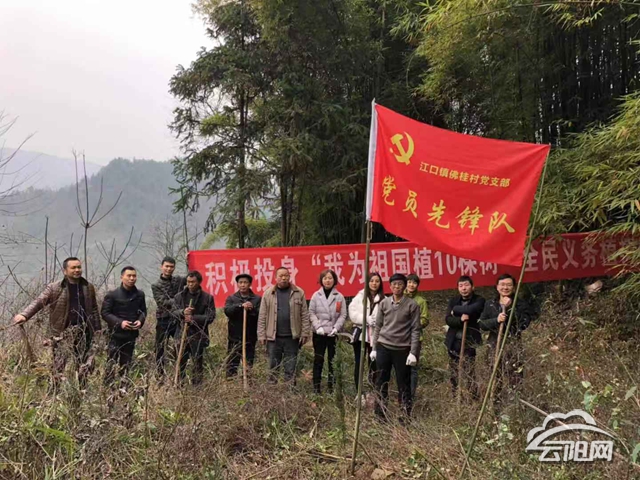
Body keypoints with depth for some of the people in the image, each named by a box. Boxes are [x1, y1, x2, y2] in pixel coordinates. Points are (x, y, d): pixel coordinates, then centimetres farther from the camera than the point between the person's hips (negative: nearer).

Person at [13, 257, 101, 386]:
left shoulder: (88, 287, 6)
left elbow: (94, 310, 11)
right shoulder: (54, 288, -4)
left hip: (84, 332, 3)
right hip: (62, 332, -3)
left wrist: (97, 329, 7)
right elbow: (39, 302, -16)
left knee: (86, 366, 11)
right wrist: (24, 315, -33)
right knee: (59, 367, 1)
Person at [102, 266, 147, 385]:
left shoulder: (140, 294, 4)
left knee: (126, 365, 14)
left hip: (132, 335, 4)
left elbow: (143, 311, 14)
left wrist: (140, 321, -7)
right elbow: (105, 313, -7)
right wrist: (120, 322, -19)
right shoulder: (112, 295, -7)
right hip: (116, 335, -4)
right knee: (111, 365, -5)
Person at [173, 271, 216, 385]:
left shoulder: (208, 298, -1)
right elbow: (173, 312, 0)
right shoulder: (179, 296, 7)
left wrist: (194, 318, -18)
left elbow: (211, 317, -7)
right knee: (179, 363, 6)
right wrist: (183, 312, -21)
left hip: (198, 336, -2)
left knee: (198, 364, 6)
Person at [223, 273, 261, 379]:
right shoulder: (231, 298, 8)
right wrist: (241, 306, -23)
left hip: (250, 338, 0)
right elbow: (227, 310, -11)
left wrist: (252, 309, -23)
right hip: (234, 338, 0)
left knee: (249, 366, 6)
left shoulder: (257, 299, 6)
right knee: (231, 365, 3)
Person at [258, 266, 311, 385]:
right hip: (273, 337, 1)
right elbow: (262, 317, 2)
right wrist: (262, 335, -2)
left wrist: (305, 334, -4)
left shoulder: (299, 293, 2)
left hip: (292, 337, 0)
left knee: (291, 369, 7)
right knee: (273, 368, 9)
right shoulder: (268, 293, 4)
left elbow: (305, 315, 1)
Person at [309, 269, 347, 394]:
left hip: (334, 334, 0)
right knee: (318, 360, 4)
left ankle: (331, 387, 14)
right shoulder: (316, 295, 1)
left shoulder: (339, 297, 1)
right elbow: (311, 313, 0)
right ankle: (316, 387, 11)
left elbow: (343, 315, -1)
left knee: (333, 361, 7)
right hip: (319, 333, 0)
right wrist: (318, 327, -11)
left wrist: (336, 328, -12)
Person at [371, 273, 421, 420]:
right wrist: (374, 348, 7)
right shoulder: (384, 303, 6)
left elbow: (415, 330, -4)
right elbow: (378, 326, 10)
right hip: (383, 347, 3)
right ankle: (380, 414, 18)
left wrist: (413, 352, -10)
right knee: (381, 382, 8)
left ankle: (406, 415, 15)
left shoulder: (412, 305, -2)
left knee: (403, 384, 4)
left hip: (402, 349, -3)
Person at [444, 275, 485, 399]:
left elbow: (470, 309, -24)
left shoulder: (479, 300, -3)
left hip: (470, 343, -5)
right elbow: (448, 319, -2)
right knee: (454, 374, 12)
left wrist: (455, 310, -6)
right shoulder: (453, 300, 10)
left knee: (470, 375, -8)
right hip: (454, 342, 5)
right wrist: (460, 319, -21)